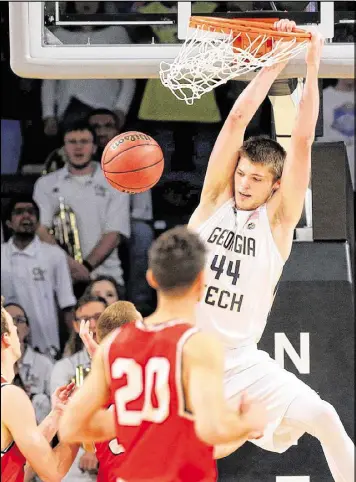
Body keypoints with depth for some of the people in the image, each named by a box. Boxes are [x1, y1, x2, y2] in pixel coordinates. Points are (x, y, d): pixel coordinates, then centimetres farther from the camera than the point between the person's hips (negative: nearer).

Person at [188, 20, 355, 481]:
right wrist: (274, 63, -5)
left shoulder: (278, 220, -3)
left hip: (242, 360, -1)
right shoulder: (215, 200, 1)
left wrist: (312, 67, -12)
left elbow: (302, 141, -11)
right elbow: (237, 119, -6)